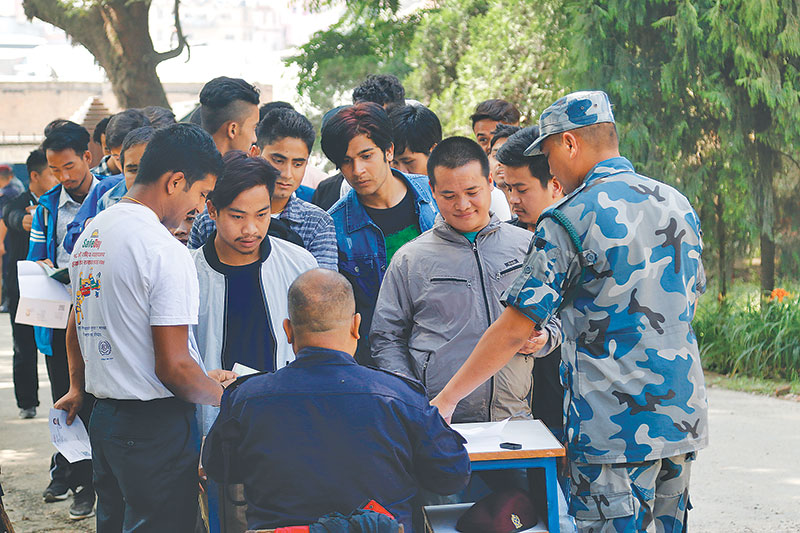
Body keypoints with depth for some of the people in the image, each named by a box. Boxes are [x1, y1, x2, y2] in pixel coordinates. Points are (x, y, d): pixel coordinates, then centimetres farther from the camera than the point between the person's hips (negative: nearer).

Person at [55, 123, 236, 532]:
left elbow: (77, 325, 23)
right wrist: (220, 393, -4)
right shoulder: (166, 252, -19)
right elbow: (174, 366, -20)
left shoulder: (90, 233, 9)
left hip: (103, 419, 9)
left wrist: (78, 387, 37)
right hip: (156, 426, -9)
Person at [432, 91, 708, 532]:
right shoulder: (678, 204, 10)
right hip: (683, 421, 7)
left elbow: (514, 330, -12)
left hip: (612, 430, -7)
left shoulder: (569, 220, -12)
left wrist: (446, 399, -4)